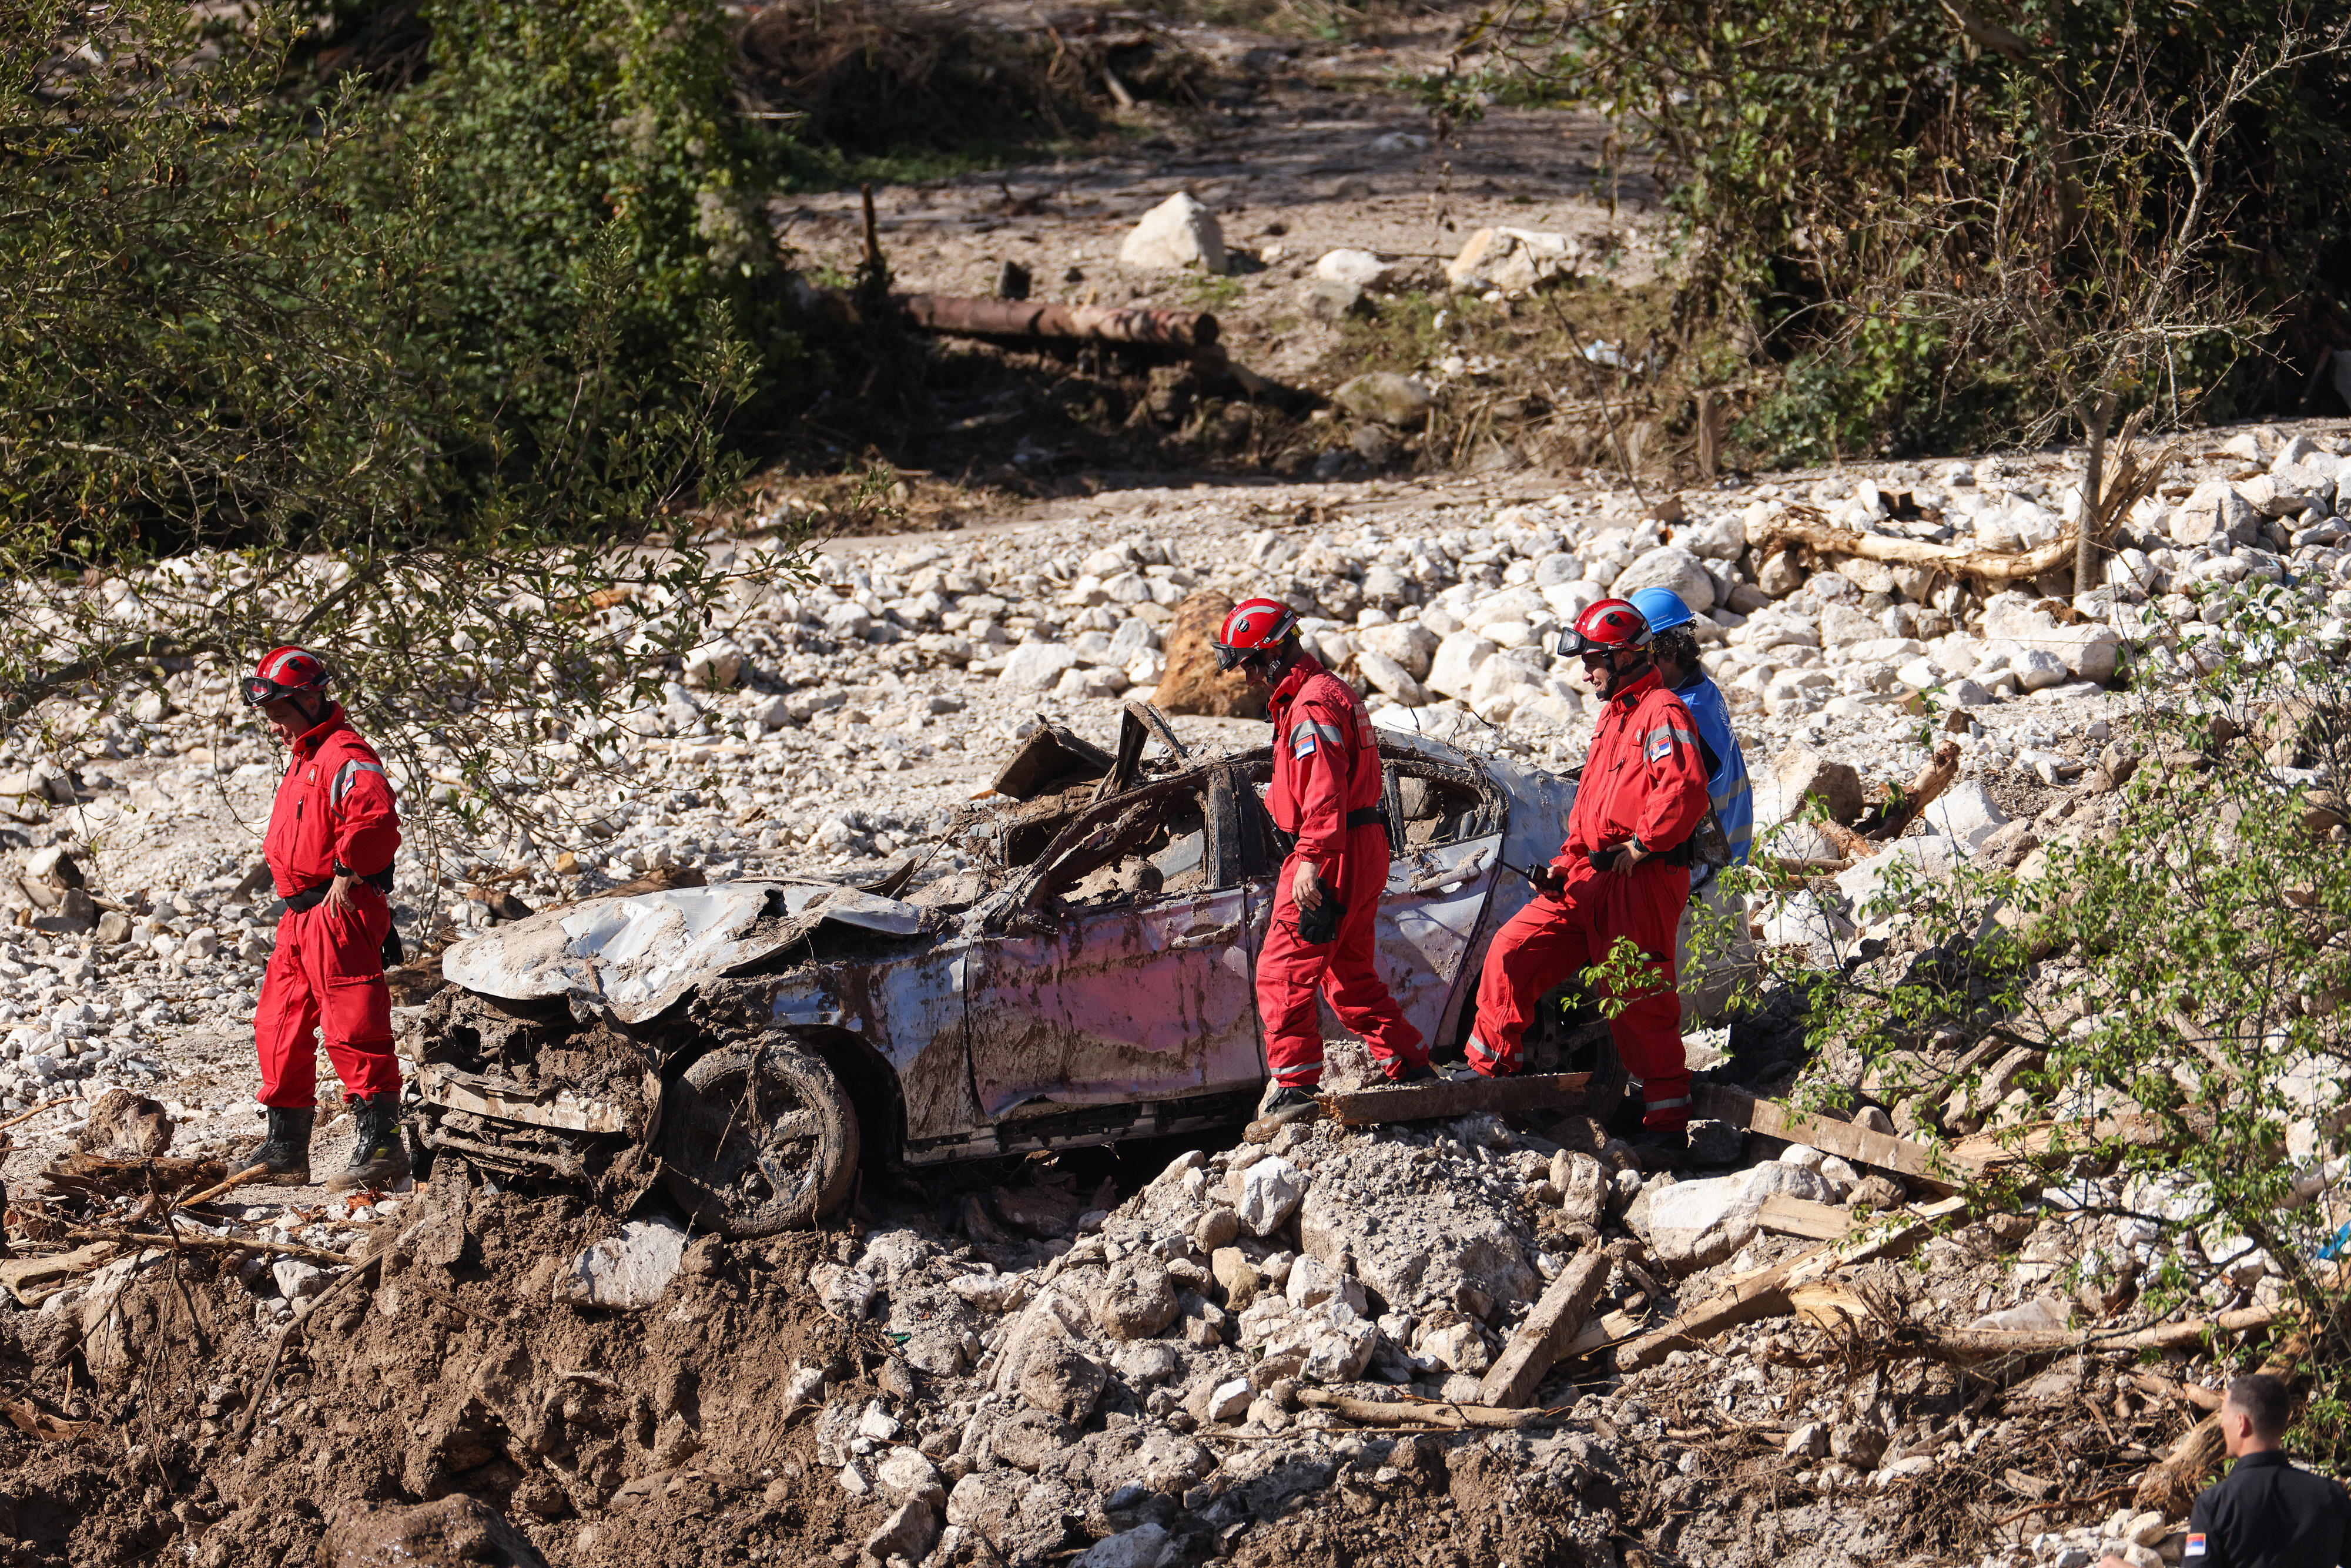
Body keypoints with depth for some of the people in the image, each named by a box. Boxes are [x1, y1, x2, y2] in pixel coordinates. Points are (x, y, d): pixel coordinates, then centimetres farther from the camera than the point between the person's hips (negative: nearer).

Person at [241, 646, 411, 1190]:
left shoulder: (346, 757, -13)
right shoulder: (303, 759, 21)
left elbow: (375, 819, -30)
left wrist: (347, 871, -24)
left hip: (343, 913, -11)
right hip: (301, 915, 11)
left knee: (352, 1027, -12)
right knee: (278, 1026, 12)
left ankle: (381, 1143, -11)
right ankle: (285, 1149, 19)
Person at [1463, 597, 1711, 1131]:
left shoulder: (1662, 712, -11)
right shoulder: (1611, 716, 20)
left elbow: (1685, 789, -27)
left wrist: (1639, 847, -19)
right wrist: (1566, 863, 15)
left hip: (1641, 881, -9)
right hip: (1589, 875, 9)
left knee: (1637, 995, -5)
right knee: (1512, 950, 3)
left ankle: (1668, 1108, 4)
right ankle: (1484, 1064, 13)